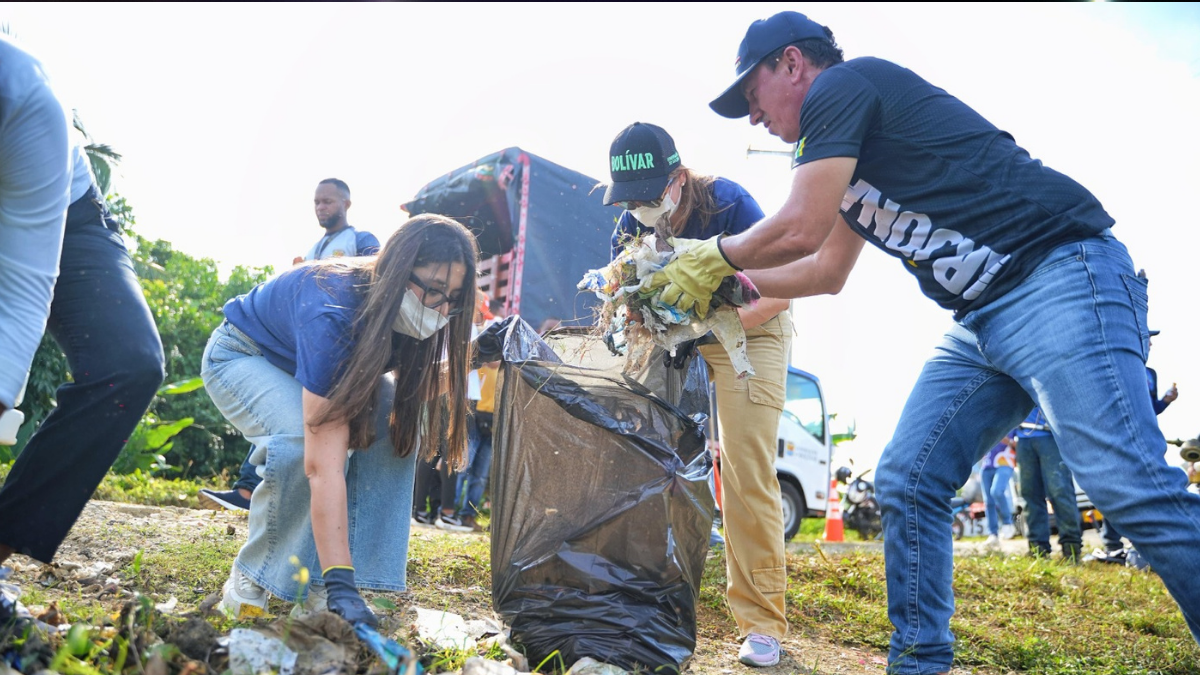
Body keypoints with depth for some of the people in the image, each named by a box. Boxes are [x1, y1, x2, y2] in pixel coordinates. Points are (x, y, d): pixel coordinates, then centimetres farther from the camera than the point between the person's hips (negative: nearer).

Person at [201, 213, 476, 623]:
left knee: (396, 424, -19)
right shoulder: (333, 313, -43)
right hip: (241, 357, -6)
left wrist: (473, 359, -31)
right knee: (303, 441, -35)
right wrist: (339, 585, -50)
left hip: (312, 365, 6)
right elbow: (324, 465, -47)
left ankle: (318, 585, -12)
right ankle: (250, 581, -10)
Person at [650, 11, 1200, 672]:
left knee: (1132, 490, -17)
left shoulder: (840, 84, -5)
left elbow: (799, 230, -12)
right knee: (907, 484, 4)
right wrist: (726, 285, 29)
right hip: (983, 320, 10)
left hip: (1060, 276, -10)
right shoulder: (847, 152, 24)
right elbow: (826, 271, 30)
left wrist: (714, 255, 5)